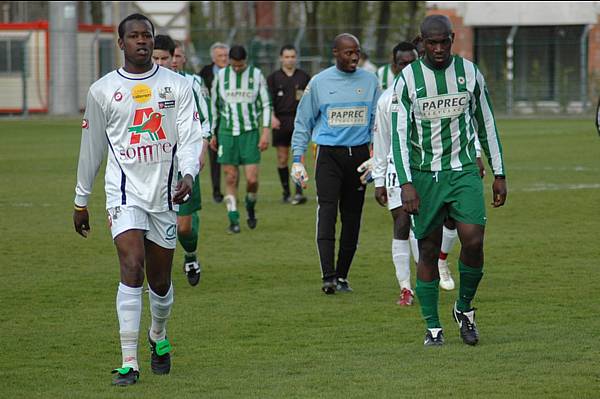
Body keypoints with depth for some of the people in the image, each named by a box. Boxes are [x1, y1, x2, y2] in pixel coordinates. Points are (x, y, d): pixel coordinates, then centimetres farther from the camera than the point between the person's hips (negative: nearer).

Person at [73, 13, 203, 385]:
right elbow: (91, 148, 11)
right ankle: (129, 362, -18)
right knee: (132, 268, -19)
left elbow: (190, 135, -2)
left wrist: (189, 174, -21)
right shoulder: (103, 90, 3)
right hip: (125, 191, -2)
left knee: (160, 280, 10)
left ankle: (158, 336, 41)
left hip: (165, 193, 2)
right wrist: (81, 201, 14)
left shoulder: (177, 85, 4)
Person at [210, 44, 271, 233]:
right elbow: (214, 104, 13)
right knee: (231, 178, -1)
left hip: (250, 133, -1)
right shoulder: (221, 76, 4)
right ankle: (233, 219, 5)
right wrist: (211, 133, 12)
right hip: (227, 132, 1)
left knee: (252, 178, -7)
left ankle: (250, 207, 21)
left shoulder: (256, 75, 1)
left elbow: (266, 105, 5)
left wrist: (266, 131, -3)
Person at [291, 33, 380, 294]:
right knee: (327, 211, -15)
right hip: (329, 153, -3)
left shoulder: (369, 81, 7)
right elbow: (303, 123, 8)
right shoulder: (319, 82, 2)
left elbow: (378, 123, 11)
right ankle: (328, 276, -20)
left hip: (359, 154, 3)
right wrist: (297, 160, 2)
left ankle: (342, 275, 16)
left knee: (352, 216, 6)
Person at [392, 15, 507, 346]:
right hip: (424, 175, -1)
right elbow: (399, 134, -5)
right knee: (428, 251, 0)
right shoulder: (408, 79, -3)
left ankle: (464, 307, 10)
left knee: (473, 241, -14)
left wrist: (499, 174, 9)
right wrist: (406, 184, -15)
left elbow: (486, 125, 11)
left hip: (464, 172, 1)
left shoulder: (470, 73, 3)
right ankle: (432, 327, 11)